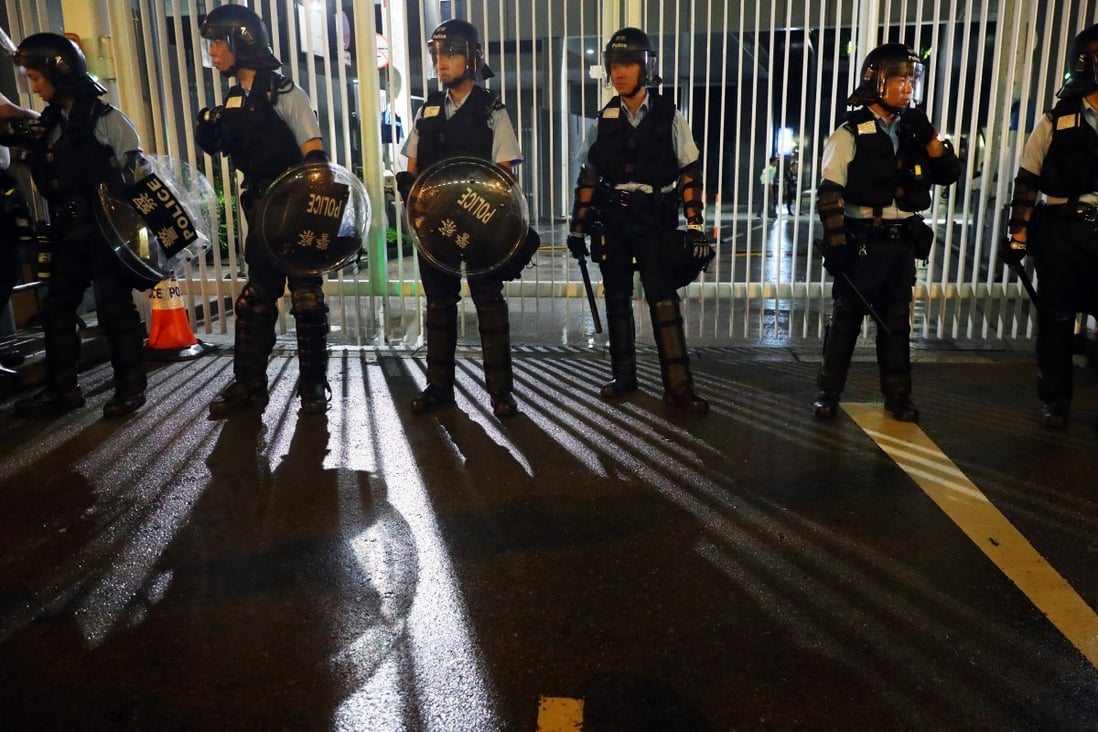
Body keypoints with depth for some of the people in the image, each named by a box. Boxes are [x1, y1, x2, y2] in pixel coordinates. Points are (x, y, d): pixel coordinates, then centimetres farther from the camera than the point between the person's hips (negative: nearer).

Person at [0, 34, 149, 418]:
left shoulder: (104, 117, -7)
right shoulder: (50, 122, 12)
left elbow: (135, 166, -9)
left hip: (106, 229, -7)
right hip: (69, 232, 7)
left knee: (115, 306, -1)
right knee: (57, 307, 8)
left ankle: (130, 385, 9)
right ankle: (61, 389, 18)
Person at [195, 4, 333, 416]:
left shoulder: (285, 93, -10)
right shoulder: (232, 102, 10)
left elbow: (315, 157, -13)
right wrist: (210, 136, 0)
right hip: (261, 211, 7)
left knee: (306, 298, 1)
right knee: (256, 299, 9)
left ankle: (313, 385, 12)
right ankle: (249, 385, 17)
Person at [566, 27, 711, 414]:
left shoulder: (669, 117, -2)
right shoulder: (603, 121, 5)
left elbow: (689, 175, -3)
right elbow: (588, 178, 9)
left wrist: (695, 226, -10)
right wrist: (578, 226, 6)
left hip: (655, 222, -3)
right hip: (612, 222, 3)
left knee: (664, 300, -7)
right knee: (617, 299, 8)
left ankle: (678, 385, -3)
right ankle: (624, 375, 20)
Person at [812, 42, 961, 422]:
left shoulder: (913, 130, 11)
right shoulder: (851, 134, -7)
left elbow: (948, 175, 11)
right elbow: (829, 193, -12)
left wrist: (930, 138, -6)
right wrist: (835, 243, -18)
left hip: (902, 243, 6)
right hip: (862, 243, -5)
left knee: (896, 320, 12)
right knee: (845, 319, 3)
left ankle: (897, 395, 22)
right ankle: (829, 393, 13)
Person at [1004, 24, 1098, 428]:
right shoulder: (1055, 121, 1)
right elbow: (1027, 181, 2)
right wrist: (1018, 234, -3)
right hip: (1061, 232, -1)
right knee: (1056, 319, 6)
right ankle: (1055, 403, 18)